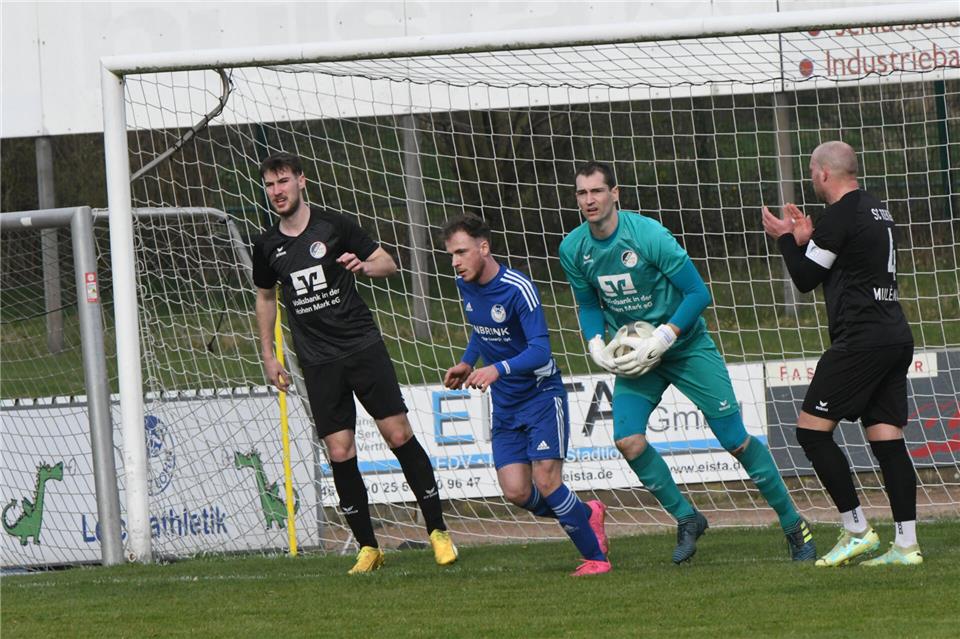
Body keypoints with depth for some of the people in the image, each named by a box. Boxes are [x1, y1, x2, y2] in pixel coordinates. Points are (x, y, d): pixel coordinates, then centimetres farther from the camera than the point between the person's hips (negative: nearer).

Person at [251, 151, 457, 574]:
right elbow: (265, 297, 24)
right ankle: (367, 547, 4)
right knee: (340, 453, -5)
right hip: (317, 362, 2)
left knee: (399, 435, -7)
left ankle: (438, 531, 2)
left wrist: (364, 266, -17)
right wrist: (268, 356, 20)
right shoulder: (267, 246, 7)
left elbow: (388, 263, 5)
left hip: (362, 347, -2)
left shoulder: (333, 226, -2)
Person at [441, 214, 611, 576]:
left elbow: (540, 351, -28)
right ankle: (586, 515, 20)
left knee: (546, 482, -16)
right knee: (516, 492, -5)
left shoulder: (518, 289, -21)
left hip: (542, 394, -7)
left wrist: (498, 369, -42)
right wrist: (467, 363, 8)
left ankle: (595, 556, -1)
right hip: (505, 406, 7)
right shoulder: (465, 285, 2)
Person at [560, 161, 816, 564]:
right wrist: (596, 344, -7)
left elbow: (697, 293, -17)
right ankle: (686, 520, 3)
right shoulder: (573, 250, -6)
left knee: (736, 441, -4)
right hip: (634, 352, 4)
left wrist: (660, 340, -24)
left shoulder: (648, 235, -22)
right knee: (627, 440, -17)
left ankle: (794, 526, 11)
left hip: (686, 346, -4)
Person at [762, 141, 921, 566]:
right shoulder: (878, 212, 18)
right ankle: (906, 544, -2)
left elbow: (806, 278, -3)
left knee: (812, 428, -4)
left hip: (861, 338, -9)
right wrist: (807, 238, 27)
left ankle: (857, 530, -7)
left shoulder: (839, 216, -10)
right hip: (896, 336, 9)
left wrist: (786, 238, 11)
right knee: (886, 438, 5)